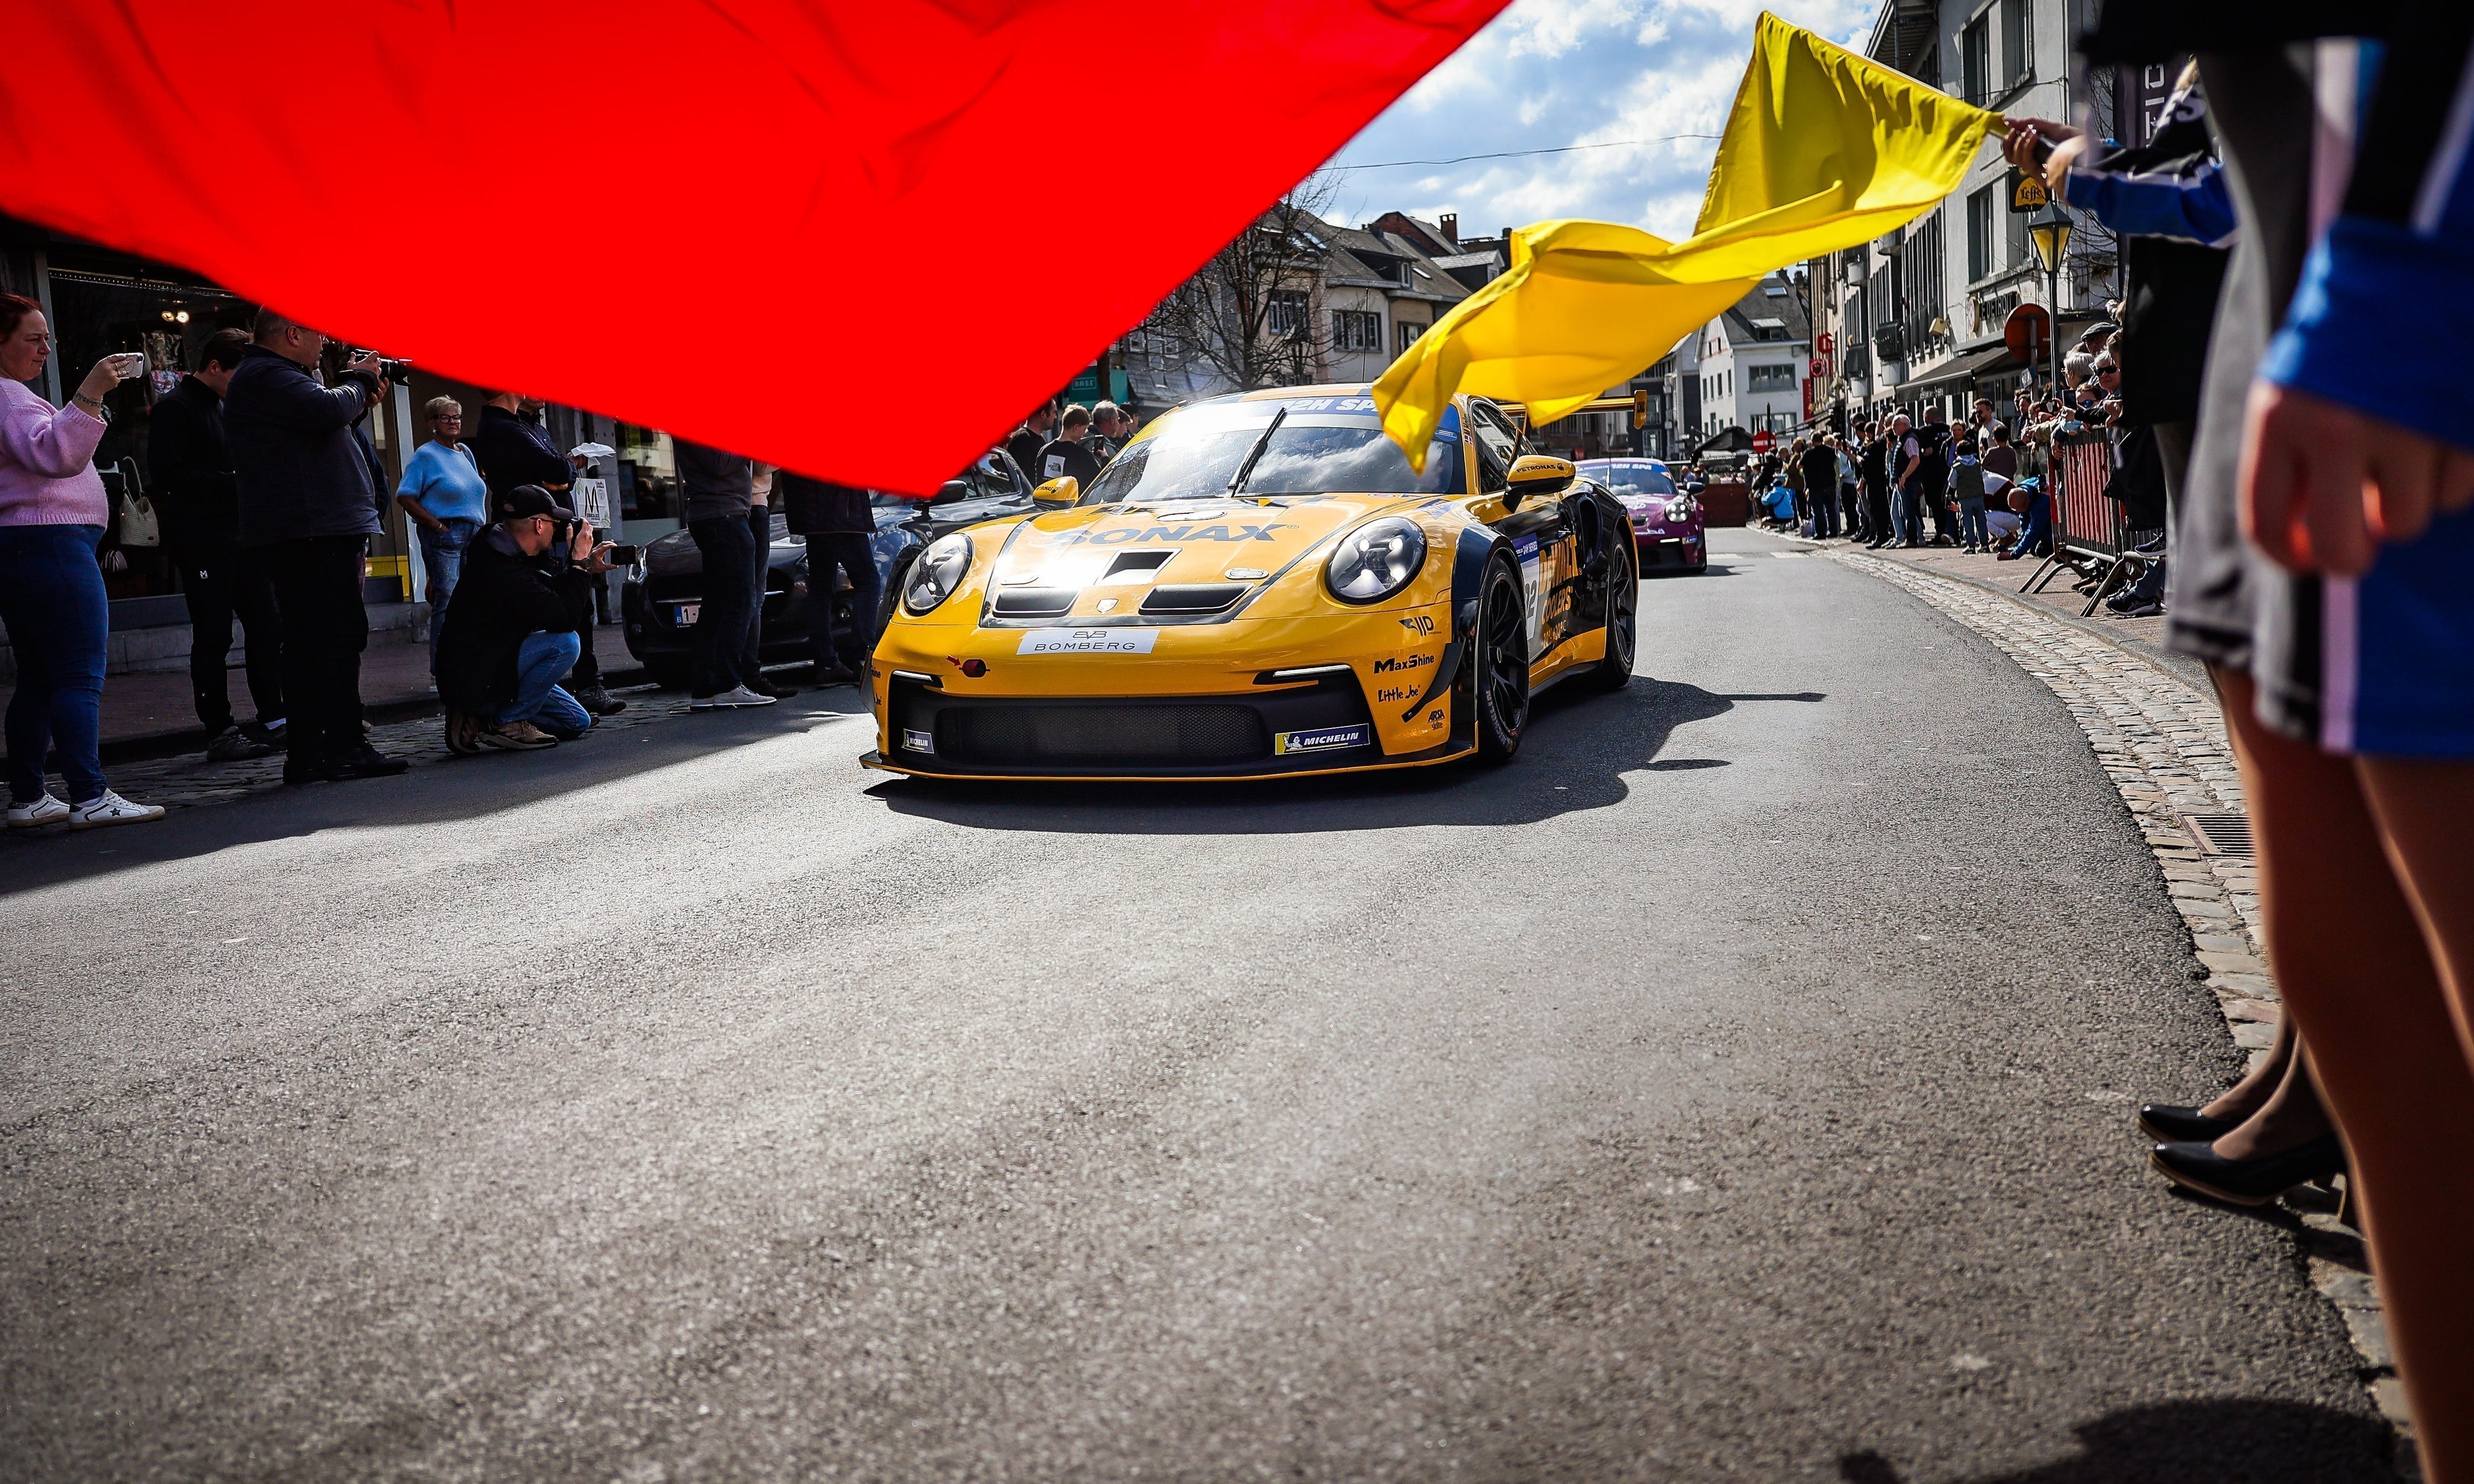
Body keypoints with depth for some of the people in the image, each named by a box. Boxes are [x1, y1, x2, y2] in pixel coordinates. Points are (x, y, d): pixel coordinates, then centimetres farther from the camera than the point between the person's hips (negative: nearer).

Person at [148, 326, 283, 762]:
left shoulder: (228, 407, 20)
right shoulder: (175, 407, -6)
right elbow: (168, 476, -16)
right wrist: (233, 482, -20)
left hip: (241, 531, 8)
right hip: (201, 539, -8)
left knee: (266, 625, 6)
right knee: (213, 635, -4)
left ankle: (272, 718, 13)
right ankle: (219, 732, 2)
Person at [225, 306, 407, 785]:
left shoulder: (275, 376, 25)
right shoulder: (265, 376, -9)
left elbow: (322, 426, 29)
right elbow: (329, 410, -23)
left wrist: (361, 403, 14)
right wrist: (359, 381, -3)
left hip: (317, 531, 11)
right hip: (312, 530, -11)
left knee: (310, 640, 11)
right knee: (340, 635, -13)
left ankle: (308, 754, 14)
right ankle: (343, 747, -14)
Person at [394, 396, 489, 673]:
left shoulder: (465, 452, 17)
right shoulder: (425, 455, -3)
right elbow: (405, 497, -9)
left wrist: (480, 530, 11)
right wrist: (438, 526, -12)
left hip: (473, 535, 7)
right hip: (443, 535, -7)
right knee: (447, 602, -8)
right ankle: (443, 670, -4)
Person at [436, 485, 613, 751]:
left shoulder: (503, 555, 5)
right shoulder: (504, 573, -27)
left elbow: (552, 588, 19)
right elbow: (565, 617, -28)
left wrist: (588, 569, 6)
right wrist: (580, 562, -20)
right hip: (473, 683, -10)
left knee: (577, 722, 12)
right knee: (565, 643, -26)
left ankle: (478, 721, 11)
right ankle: (510, 722, -12)